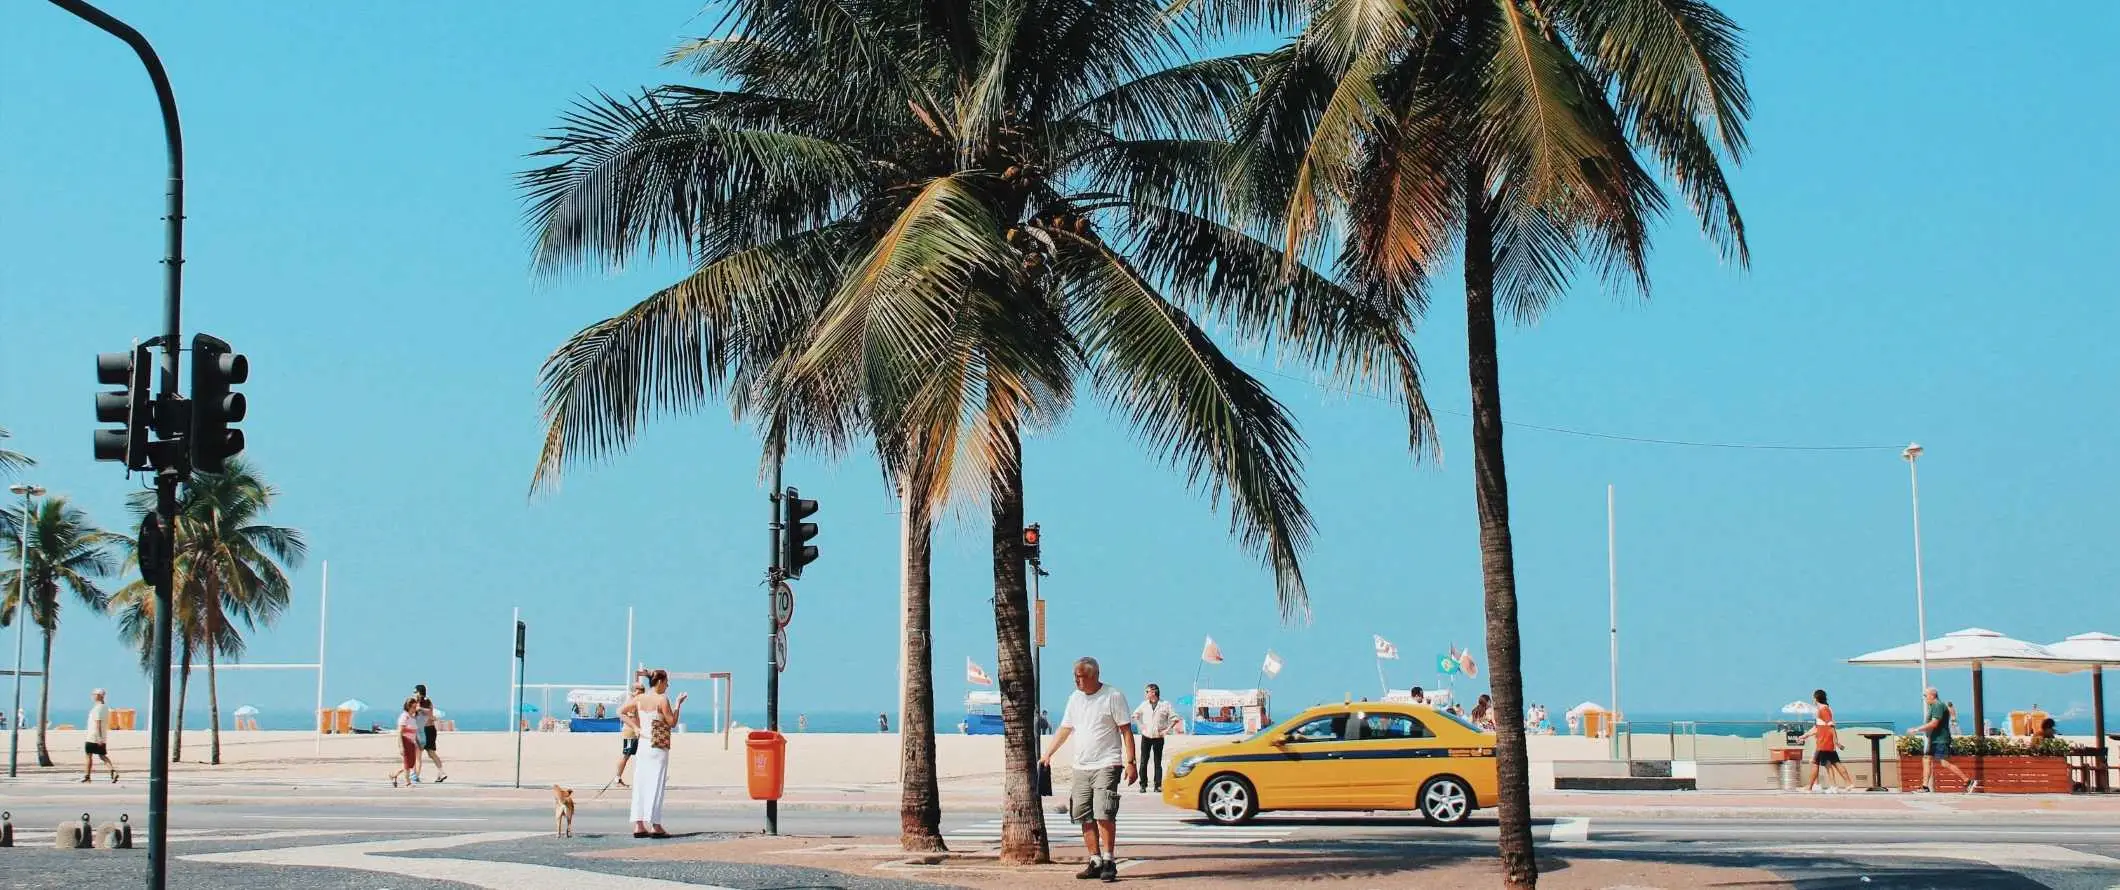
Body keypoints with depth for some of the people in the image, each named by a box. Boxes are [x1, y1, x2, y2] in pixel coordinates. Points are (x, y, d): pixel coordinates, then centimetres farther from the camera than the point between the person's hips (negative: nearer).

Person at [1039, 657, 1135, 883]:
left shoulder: (1113, 696, -6)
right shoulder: (1075, 698, 13)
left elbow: (1126, 731, -6)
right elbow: (1065, 729, 21)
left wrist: (1130, 762, -12)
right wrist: (1047, 754, 14)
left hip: (1106, 765, -6)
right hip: (1081, 767, 7)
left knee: (1104, 814, -14)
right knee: (1085, 817, 5)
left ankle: (1109, 861, -7)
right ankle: (1095, 862, 11)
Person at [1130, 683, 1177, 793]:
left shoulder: (1165, 705, -2)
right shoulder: (1144, 704, 7)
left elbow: (1174, 718, 0)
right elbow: (1135, 715, 20)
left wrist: (1166, 730, -6)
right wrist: (1141, 726, 8)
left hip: (1158, 738, -2)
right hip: (1146, 737, 2)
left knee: (1157, 763, 0)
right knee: (1144, 762, 0)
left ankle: (1158, 785, 3)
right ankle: (1143, 785, 4)